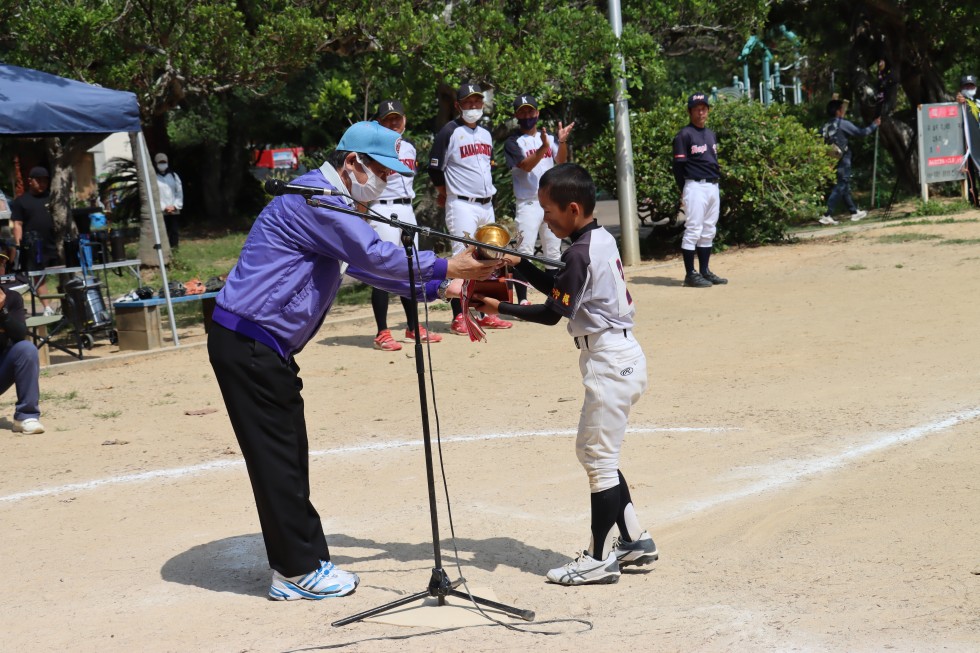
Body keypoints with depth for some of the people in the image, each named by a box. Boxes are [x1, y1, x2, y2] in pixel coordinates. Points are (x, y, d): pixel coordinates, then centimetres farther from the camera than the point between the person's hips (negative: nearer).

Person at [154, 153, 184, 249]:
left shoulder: (173, 176, 12)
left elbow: (179, 192, 10)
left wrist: (175, 206, -2)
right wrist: (163, 207, -9)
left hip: (174, 210, 3)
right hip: (160, 211, -3)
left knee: (174, 231, 3)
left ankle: (174, 247, 8)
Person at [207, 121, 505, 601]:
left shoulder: (332, 204, 18)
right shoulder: (316, 200, -16)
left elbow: (367, 263, 20)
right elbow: (376, 256, -22)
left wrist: (438, 287, 13)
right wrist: (446, 268, -15)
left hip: (265, 347, 11)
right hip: (247, 345, -11)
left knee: (288, 458, 13)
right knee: (277, 459, -4)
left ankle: (297, 563, 20)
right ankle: (299, 571, 2)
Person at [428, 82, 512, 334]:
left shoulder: (486, 134, 15)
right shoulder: (449, 132, -7)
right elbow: (435, 168, -5)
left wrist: (489, 191, 17)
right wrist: (447, 194, 6)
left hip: (487, 204, 7)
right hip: (462, 206, -7)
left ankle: (486, 314, 15)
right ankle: (458, 318, -9)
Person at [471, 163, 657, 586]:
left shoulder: (579, 252, -18)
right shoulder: (602, 240, 11)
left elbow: (551, 313, -20)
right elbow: (561, 289, 18)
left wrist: (499, 307, -15)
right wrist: (518, 264, 10)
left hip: (609, 361, -10)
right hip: (621, 356, 10)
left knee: (598, 458, -4)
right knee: (596, 453, 18)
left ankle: (600, 559, 2)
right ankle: (634, 539, 22)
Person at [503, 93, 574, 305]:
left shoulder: (548, 138, 12)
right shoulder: (513, 142, -2)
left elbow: (561, 161, -2)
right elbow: (526, 165, -17)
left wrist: (562, 141, -20)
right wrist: (543, 147, -31)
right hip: (529, 204, -5)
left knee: (553, 252, 11)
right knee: (524, 252, -13)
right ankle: (522, 301, -15)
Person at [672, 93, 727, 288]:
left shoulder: (711, 135, 16)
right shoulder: (684, 135, -7)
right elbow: (678, 165, -9)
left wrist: (717, 181, 12)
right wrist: (684, 192, -11)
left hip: (713, 186, 8)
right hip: (695, 187, -8)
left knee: (709, 231, 10)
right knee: (693, 230, -7)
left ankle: (705, 271, 17)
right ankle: (690, 274, -5)